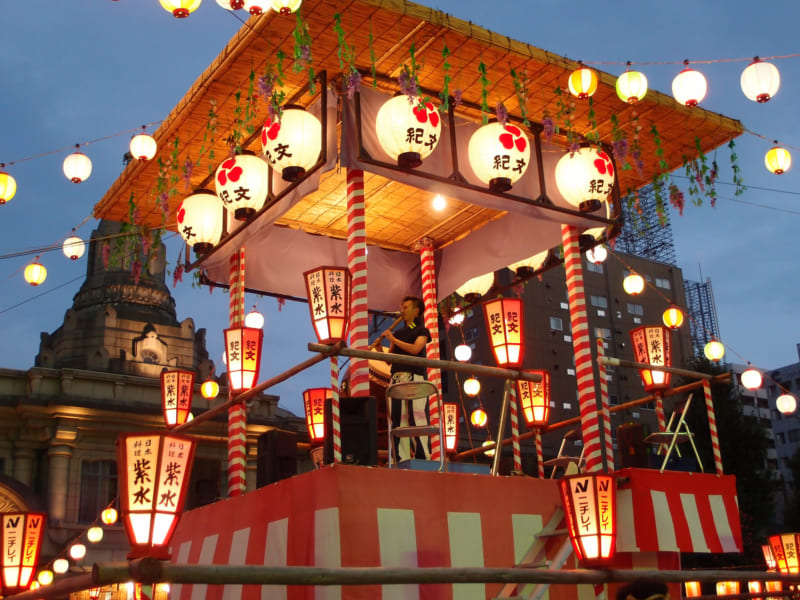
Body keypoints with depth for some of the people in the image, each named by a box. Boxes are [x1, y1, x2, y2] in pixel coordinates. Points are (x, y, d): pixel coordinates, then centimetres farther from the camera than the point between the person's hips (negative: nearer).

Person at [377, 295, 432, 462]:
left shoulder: (422, 331, 8)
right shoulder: (398, 333, 22)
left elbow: (415, 349, -13)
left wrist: (393, 339, -8)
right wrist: (380, 349, 0)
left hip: (415, 379, -5)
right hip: (397, 378, 6)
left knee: (417, 419, -10)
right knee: (398, 420, 1)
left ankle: (423, 458, -9)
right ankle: (403, 458, 5)